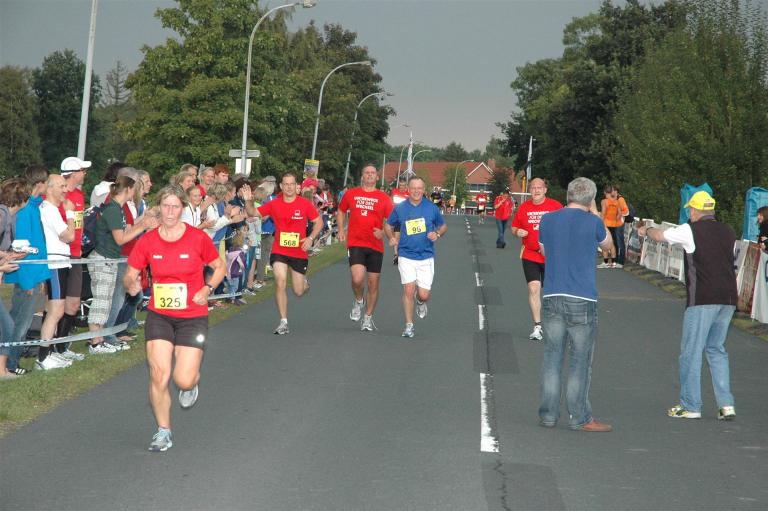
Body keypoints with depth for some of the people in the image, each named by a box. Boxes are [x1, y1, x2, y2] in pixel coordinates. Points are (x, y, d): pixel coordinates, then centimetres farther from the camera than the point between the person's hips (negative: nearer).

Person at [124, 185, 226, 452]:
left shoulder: (198, 238, -8)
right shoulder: (147, 241, -4)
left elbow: (219, 266, 6)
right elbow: (130, 274, 4)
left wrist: (207, 289, -11)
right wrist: (131, 284, -20)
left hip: (193, 316, -2)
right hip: (158, 316, 2)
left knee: (184, 380, -10)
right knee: (158, 375, -7)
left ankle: (191, 384, 30)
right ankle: (163, 432, 11)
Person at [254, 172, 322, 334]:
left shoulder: (305, 204, -4)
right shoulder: (274, 204, -2)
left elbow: (318, 222, 3)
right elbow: (253, 213, 0)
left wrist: (310, 238, -11)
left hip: (299, 252, 0)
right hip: (279, 251, 0)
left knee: (298, 292, 6)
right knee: (280, 282, -17)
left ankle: (305, 283, 46)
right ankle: (283, 322, -7)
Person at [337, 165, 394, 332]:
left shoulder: (384, 198, 4)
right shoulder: (350, 194, 7)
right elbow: (341, 211, 23)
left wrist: (383, 232, -15)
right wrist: (341, 230, 10)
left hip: (376, 246, 1)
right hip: (355, 243, -1)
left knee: (373, 283, 6)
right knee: (357, 279, -20)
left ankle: (368, 318, 22)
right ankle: (359, 301, 12)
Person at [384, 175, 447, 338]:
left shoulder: (432, 208, 1)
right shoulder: (400, 208, 1)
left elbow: (443, 226, 14)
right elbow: (388, 225, 16)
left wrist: (437, 234, -8)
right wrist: (391, 238, -3)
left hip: (426, 256, 0)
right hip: (406, 256, 0)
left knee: (423, 295, -4)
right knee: (408, 290, -9)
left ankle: (421, 302, 34)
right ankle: (409, 325, 5)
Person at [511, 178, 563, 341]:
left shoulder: (556, 206, -1)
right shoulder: (523, 208, 4)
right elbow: (514, 227, 13)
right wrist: (517, 232, -9)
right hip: (530, 256, 0)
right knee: (534, 289, -11)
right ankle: (537, 326, -5)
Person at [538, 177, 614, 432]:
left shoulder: (547, 220, 5)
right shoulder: (592, 222, -6)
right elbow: (607, 244, 14)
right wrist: (595, 213, 17)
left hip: (552, 297, 4)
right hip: (582, 300, -4)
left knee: (552, 358, 10)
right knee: (580, 361, 3)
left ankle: (548, 414, 12)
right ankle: (579, 417, 5)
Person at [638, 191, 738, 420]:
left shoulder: (690, 231, -3)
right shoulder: (728, 232, 12)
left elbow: (659, 235, 14)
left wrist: (646, 230, 35)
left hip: (702, 300, -6)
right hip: (728, 298, 6)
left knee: (691, 352, 2)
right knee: (716, 350, 15)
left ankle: (690, 406, 5)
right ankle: (726, 405, 7)